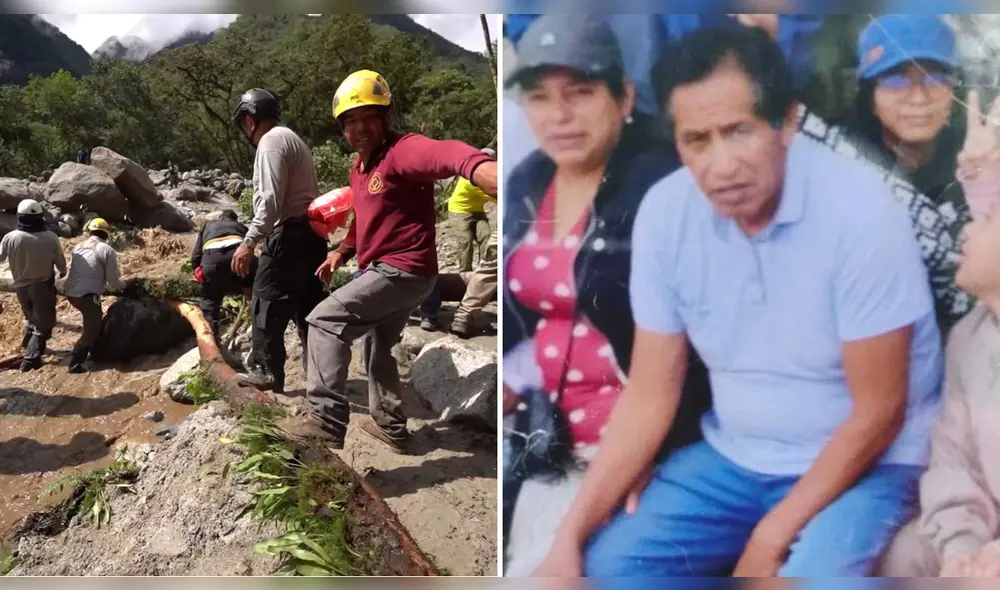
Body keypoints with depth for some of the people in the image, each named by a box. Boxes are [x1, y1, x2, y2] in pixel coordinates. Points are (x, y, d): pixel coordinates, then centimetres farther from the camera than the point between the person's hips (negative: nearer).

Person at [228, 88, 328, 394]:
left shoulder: (271, 141, -10)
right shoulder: (291, 138, 20)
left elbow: (270, 201, -20)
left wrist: (248, 243, -19)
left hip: (290, 234, -10)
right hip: (309, 231, 10)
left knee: (268, 303, -1)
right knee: (308, 303, 12)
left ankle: (266, 371, 6)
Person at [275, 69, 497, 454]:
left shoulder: (402, 150, -19)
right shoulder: (359, 167, 13)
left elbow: (445, 155, -43)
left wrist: (484, 169, -64)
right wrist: (342, 251, 16)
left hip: (403, 270, -11)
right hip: (389, 271, 11)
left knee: (325, 322, -14)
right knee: (377, 347, 24)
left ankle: (326, 420, -17)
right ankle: (390, 426, 38)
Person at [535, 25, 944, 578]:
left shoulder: (859, 211, -23)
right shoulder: (664, 211, -11)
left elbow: (878, 411, -16)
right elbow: (648, 397, -6)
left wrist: (771, 540, -18)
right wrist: (569, 534, -13)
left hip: (867, 465, -3)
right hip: (731, 458, 4)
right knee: (603, 566, -12)